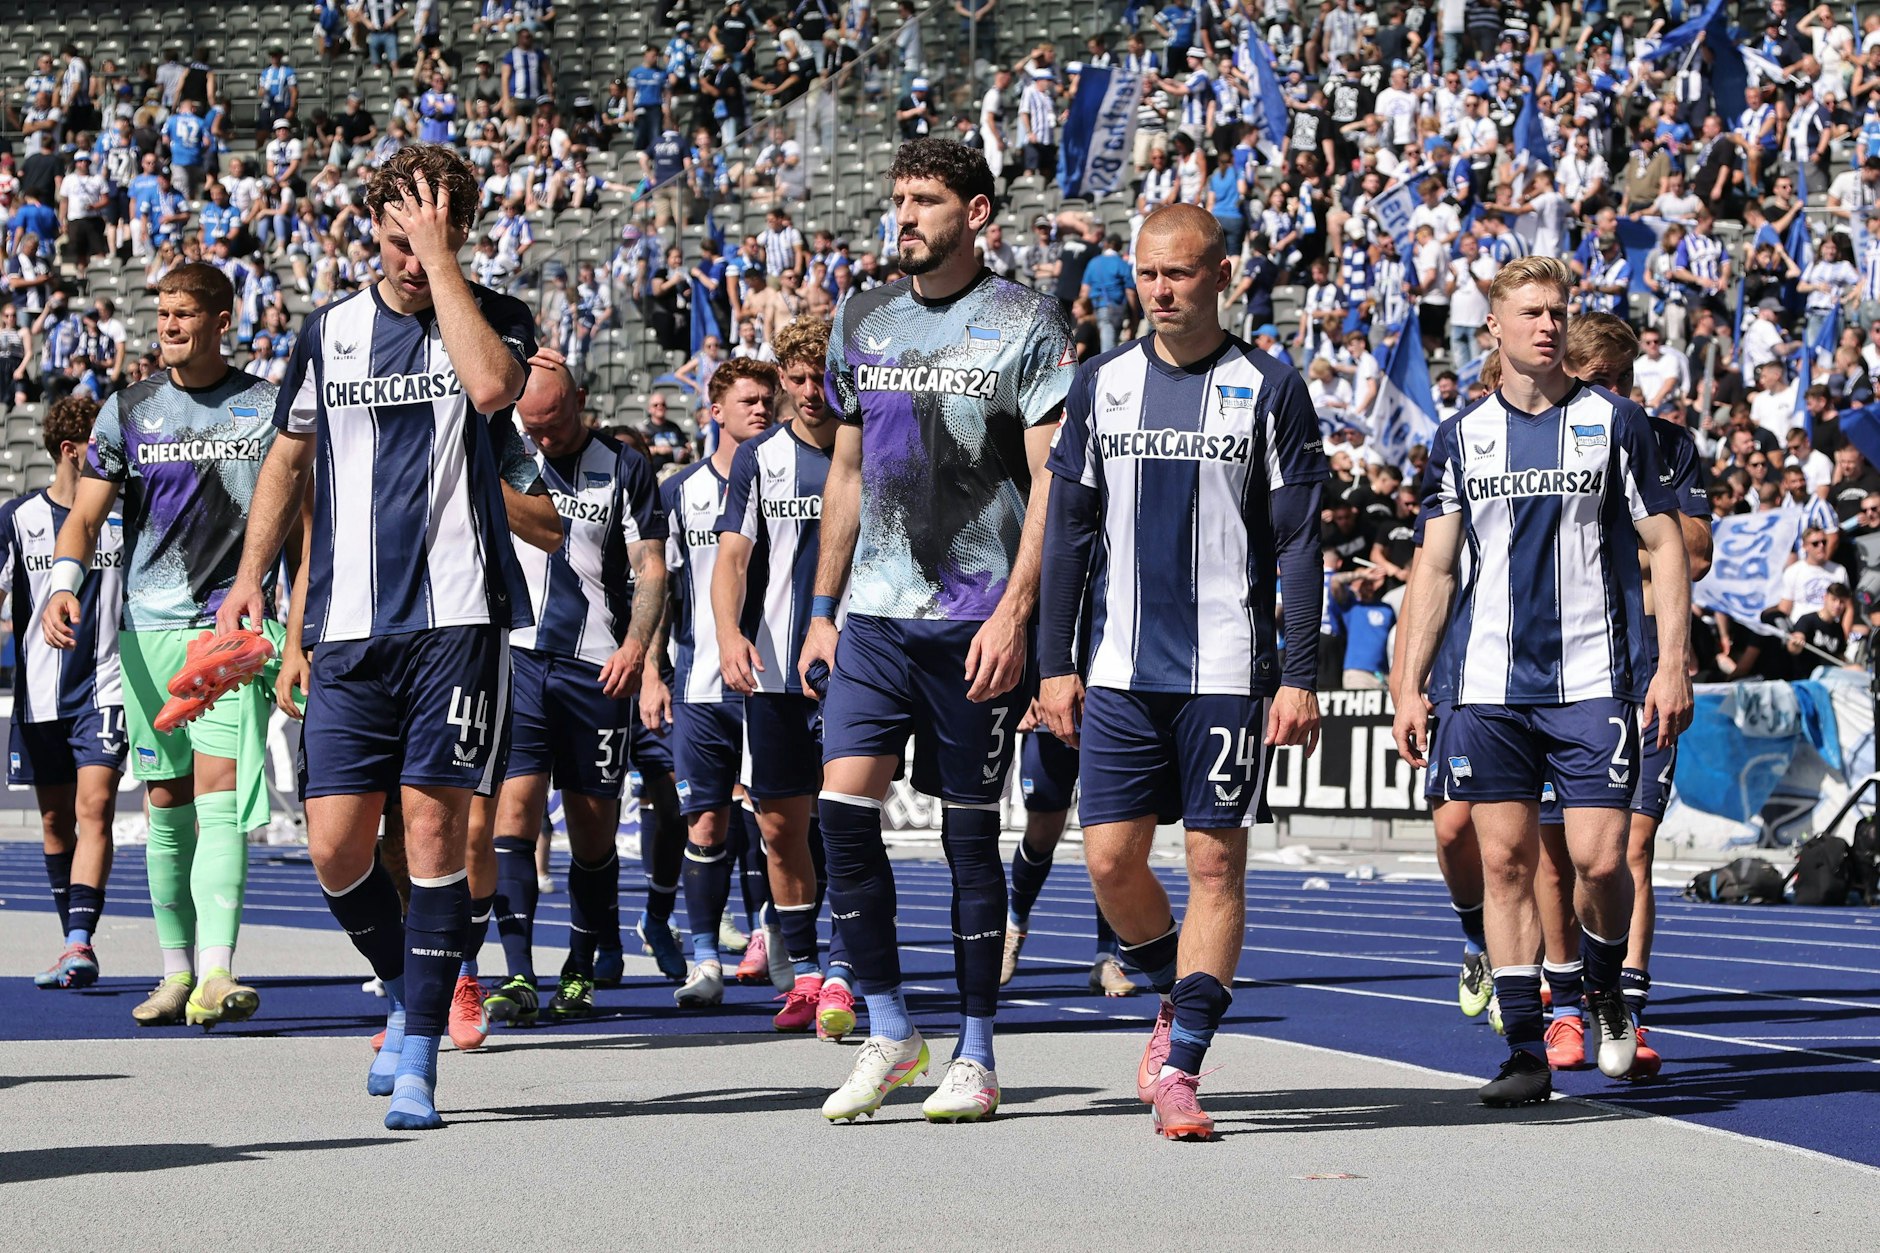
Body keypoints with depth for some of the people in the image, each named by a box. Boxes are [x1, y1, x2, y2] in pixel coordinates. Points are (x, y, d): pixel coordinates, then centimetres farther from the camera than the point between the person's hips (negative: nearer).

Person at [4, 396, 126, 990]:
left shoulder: (124, 516, 3)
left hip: (104, 689, -1)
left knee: (94, 809, -15)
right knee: (56, 821, 9)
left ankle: (79, 946, -23)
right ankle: (76, 946, 20)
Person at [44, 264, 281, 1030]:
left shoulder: (267, 406, 5)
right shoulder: (128, 409, 8)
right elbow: (86, 513, 4)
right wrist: (64, 584, -16)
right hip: (148, 627, 3)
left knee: (219, 793, -15)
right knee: (166, 802, 6)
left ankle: (216, 975, -25)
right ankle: (176, 972, 15)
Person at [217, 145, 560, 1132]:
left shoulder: (494, 317, 3)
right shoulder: (330, 331, 12)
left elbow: (490, 386, -21)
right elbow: (289, 458, 23)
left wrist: (441, 258, -14)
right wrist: (251, 573, 12)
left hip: (456, 620, -3)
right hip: (347, 630, 3)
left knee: (434, 832, -6)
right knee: (336, 848, -2)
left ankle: (417, 1062, 0)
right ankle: (404, 993, 25)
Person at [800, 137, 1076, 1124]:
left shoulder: (1026, 325, -3)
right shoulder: (862, 322, 12)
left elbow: (1051, 480, -7)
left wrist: (1014, 616, -15)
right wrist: (822, 610, 15)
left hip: (979, 622, -4)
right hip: (876, 614, 4)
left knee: (970, 830, 1)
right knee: (843, 804, -8)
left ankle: (974, 1055, 10)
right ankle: (886, 1032, 4)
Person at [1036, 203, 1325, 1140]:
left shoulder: (1270, 392, 0)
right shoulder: (1101, 386, 9)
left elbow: (1299, 547, -1)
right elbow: (1067, 532, 11)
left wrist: (1300, 677, -8)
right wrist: (1053, 662, 5)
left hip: (1229, 674, -3)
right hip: (1122, 674, 3)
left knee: (1216, 864, -3)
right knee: (1111, 861, 0)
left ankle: (1180, 1066, -1)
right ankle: (1176, 1007, 25)